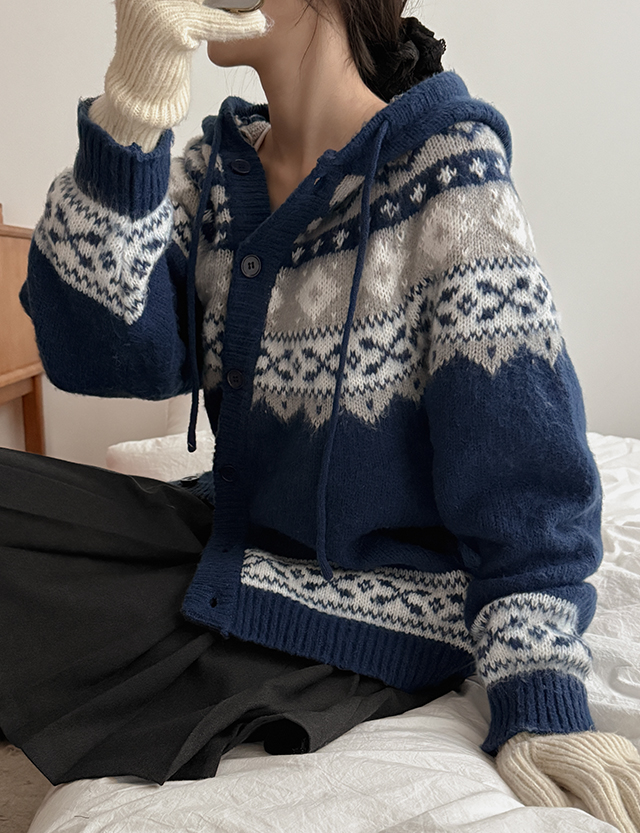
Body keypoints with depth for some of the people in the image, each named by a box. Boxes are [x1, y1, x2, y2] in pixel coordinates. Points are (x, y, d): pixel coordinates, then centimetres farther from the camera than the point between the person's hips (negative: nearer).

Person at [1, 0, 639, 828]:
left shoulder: (445, 170, -12)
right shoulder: (217, 166, 5)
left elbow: (519, 460, -16)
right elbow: (97, 350, -11)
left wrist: (540, 698, -22)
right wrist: (134, 101, -22)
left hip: (392, 593, -5)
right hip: (242, 533, 6)